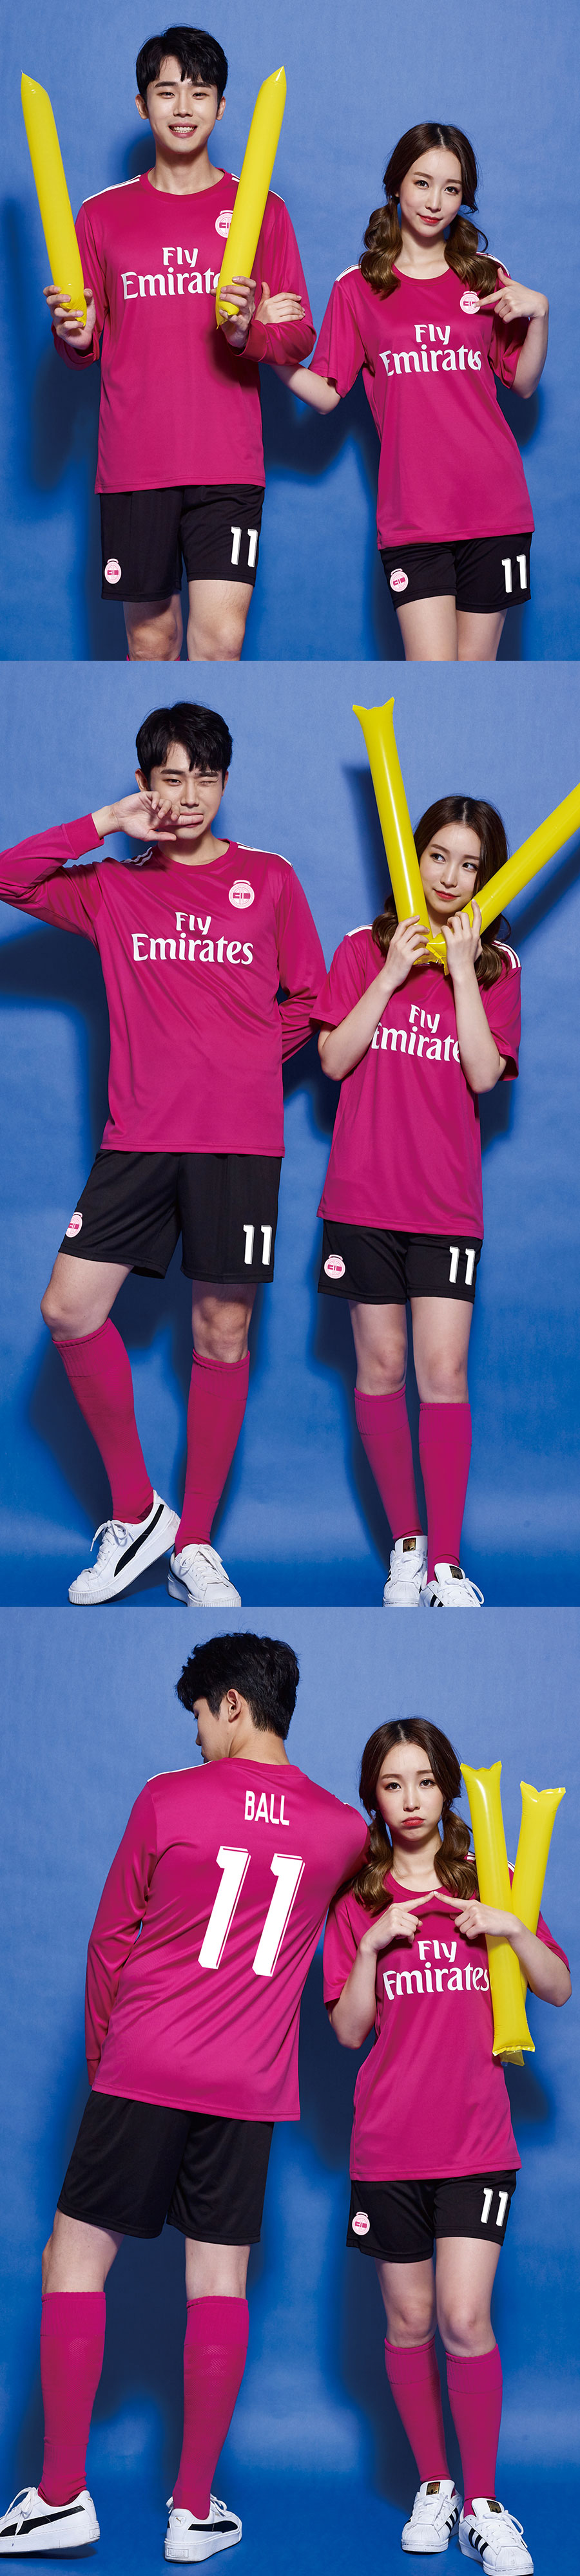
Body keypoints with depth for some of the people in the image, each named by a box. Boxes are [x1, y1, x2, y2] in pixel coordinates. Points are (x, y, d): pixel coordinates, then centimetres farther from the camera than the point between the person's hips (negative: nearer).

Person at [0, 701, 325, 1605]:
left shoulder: (269, 880, 8)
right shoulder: (112, 887, 11)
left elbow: (307, 1001, 13)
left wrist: (244, 1064, 5)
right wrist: (102, 826, -2)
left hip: (241, 1140, -1)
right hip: (139, 1138, 1)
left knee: (223, 1333, 1)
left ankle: (195, 1545, 10)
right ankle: (134, 1512, 7)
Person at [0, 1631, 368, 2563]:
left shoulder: (168, 1800, -6)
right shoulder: (342, 1829, 3)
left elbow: (110, 1941, 1)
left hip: (144, 2069, -3)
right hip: (251, 2086, 3)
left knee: (75, 2259, 5)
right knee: (220, 2284, 6)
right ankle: (194, 2509, 8)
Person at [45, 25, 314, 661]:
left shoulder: (260, 210, 8)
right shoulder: (102, 215, 11)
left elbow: (299, 336, 6)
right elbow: (84, 350, 16)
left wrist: (248, 334, -15)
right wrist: (75, 337, -7)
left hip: (228, 465, -1)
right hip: (132, 464, 1)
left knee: (220, 639, -14)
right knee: (150, 641, 2)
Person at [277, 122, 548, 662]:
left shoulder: (487, 278, 11)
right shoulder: (357, 288, 8)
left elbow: (523, 384, 13)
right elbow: (324, 393, 4)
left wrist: (538, 314, -3)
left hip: (495, 510, 2)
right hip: (412, 512, -2)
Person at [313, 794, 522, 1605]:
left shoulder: (498, 968, 6)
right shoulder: (364, 951, 6)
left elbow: (485, 1074, -8)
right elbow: (334, 1060, -5)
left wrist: (461, 968, -11)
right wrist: (393, 973, -11)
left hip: (447, 1202, -1)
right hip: (366, 1193, 1)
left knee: (443, 1369, -8)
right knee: (382, 1364, 3)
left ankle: (446, 1563, -6)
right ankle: (406, 1540, 15)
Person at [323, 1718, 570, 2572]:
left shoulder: (486, 1883, 6)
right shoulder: (357, 1901, 5)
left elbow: (559, 1989, 6)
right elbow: (348, 2029, 0)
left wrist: (512, 1928, -11)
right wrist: (374, 1942, -14)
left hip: (476, 2140, -1)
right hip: (389, 2142, 1)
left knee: (466, 2318, -11)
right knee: (409, 2320, 5)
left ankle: (483, 2504, 0)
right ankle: (433, 2486, 21)